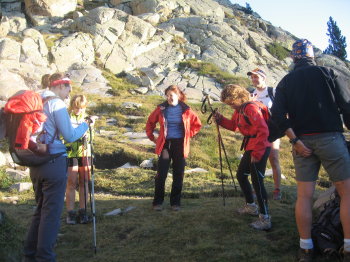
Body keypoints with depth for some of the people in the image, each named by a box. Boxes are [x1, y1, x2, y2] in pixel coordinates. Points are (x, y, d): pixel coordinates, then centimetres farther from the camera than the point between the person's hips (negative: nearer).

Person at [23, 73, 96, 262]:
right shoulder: (57, 104, -9)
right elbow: (69, 136, -12)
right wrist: (86, 124, 4)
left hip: (35, 164, 8)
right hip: (54, 163, -8)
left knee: (40, 209, 17)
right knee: (51, 213, -2)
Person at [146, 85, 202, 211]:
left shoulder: (186, 110, 0)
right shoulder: (161, 109, 1)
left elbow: (197, 124, 12)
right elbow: (150, 123, 15)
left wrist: (188, 135, 5)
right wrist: (152, 138, 10)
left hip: (180, 145, 1)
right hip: (165, 144, -1)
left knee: (178, 175, 6)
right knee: (161, 174, -4)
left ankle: (175, 202, 18)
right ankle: (157, 202, 8)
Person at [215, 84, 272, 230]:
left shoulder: (251, 108, -19)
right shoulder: (239, 110, 10)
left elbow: (263, 131, -25)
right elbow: (233, 125, 21)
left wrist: (256, 153, -24)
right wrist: (220, 119, 3)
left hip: (260, 148, -10)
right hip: (250, 148, 11)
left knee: (257, 181, -12)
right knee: (241, 175, 20)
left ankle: (265, 219, -8)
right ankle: (251, 206, 36)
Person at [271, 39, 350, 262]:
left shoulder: (285, 82, 10)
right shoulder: (328, 74, 3)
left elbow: (278, 114, -2)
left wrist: (295, 141, -2)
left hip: (302, 142, 3)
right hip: (330, 138, -3)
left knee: (304, 195, 6)